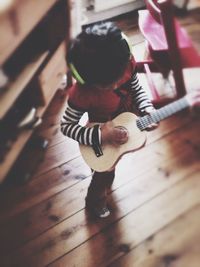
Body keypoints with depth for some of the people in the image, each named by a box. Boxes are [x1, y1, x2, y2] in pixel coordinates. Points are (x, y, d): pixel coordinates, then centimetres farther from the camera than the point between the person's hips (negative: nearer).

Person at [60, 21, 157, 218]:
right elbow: (66, 126, -28)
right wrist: (100, 135, -37)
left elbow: (137, 90, -9)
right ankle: (94, 202, 53)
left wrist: (147, 111, -25)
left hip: (128, 126, 5)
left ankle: (105, 185, 68)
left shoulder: (127, 63, -28)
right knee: (104, 173, 19)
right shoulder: (81, 93, -40)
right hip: (103, 136, -5)